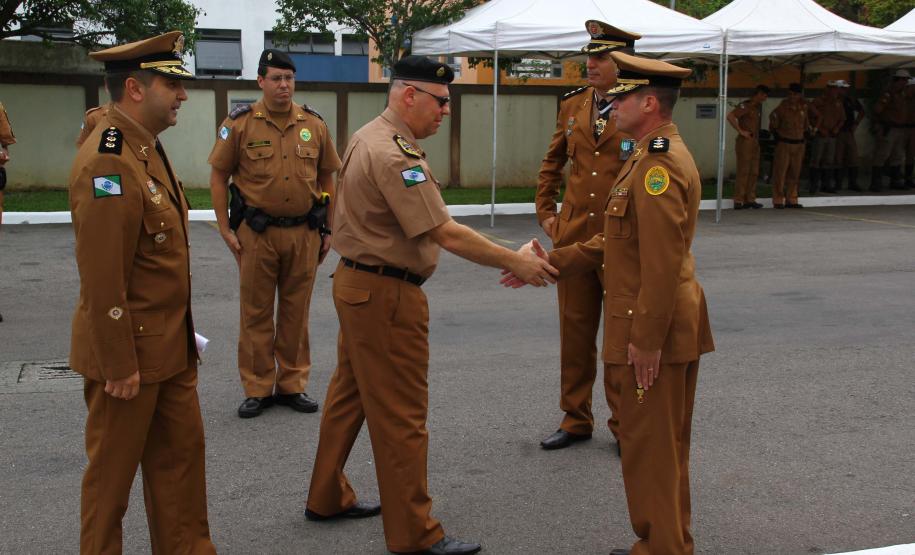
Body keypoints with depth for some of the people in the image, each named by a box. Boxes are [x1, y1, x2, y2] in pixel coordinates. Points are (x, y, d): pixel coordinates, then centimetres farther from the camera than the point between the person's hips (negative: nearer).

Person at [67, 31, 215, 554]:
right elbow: (103, 278, -24)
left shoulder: (148, 149, 9)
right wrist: (120, 366, -20)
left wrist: (183, 335, 16)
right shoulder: (107, 162, -22)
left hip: (171, 345, 9)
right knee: (113, 468, 8)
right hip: (129, 352, -9)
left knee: (182, 451, 17)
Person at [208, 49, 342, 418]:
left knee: (296, 312, 10)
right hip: (256, 233, -2)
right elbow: (219, 176, 1)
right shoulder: (240, 123, -3)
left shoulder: (314, 124, 5)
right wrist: (225, 229, -3)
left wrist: (328, 230, 9)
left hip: (304, 233, 2)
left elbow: (326, 177, 11)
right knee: (256, 312, 5)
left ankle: (293, 385, 22)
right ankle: (258, 389, 16)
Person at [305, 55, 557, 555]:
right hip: (386, 294, -11)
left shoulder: (368, 137, 10)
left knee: (350, 394, 20)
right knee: (401, 415, -2)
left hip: (356, 283, 11)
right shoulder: (395, 154, -22)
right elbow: (445, 233, -26)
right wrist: (515, 262, -20)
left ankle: (328, 497, 34)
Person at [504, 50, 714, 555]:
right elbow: (616, 242, 17)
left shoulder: (659, 164, -20)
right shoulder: (653, 156, 15)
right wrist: (552, 262, 11)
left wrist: (646, 339, -23)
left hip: (653, 334, -11)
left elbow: (663, 262, -25)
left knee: (649, 448, 2)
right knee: (665, 447, 19)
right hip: (666, 328, 11)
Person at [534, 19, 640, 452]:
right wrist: (545, 212, 12)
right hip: (574, 236, 4)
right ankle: (576, 420, 25)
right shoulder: (572, 106, 7)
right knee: (574, 332, 11)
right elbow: (552, 164, 19)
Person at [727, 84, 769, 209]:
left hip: (755, 142, 9)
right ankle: (739, 201, -4)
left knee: (754, 173, 9)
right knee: (743, 172, -7)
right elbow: (730, 116, -23)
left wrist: (757, 138, 14)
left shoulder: (758, 106, 16)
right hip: (745, 142, -9)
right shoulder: (746, 106, -11)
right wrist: (741, 131, -20)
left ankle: (750, 199, 14)